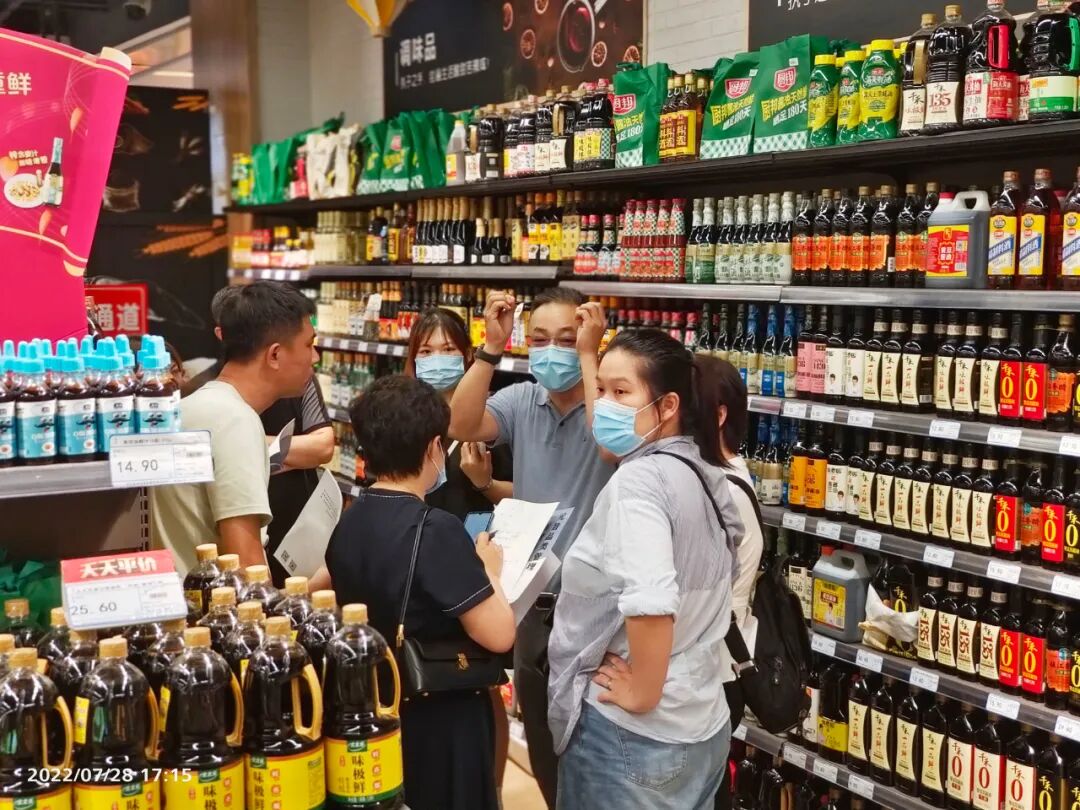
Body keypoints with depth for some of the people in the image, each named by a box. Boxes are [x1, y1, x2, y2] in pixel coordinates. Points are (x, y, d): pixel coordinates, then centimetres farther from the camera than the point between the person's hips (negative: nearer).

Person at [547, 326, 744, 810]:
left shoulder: (639, 480, -22)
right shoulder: (703, 473, 4)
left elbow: (650, 602, -36)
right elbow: (615, 435, 23)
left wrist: (641, 694, -21)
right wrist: (587, 355, 28)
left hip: (632, 734, -8)